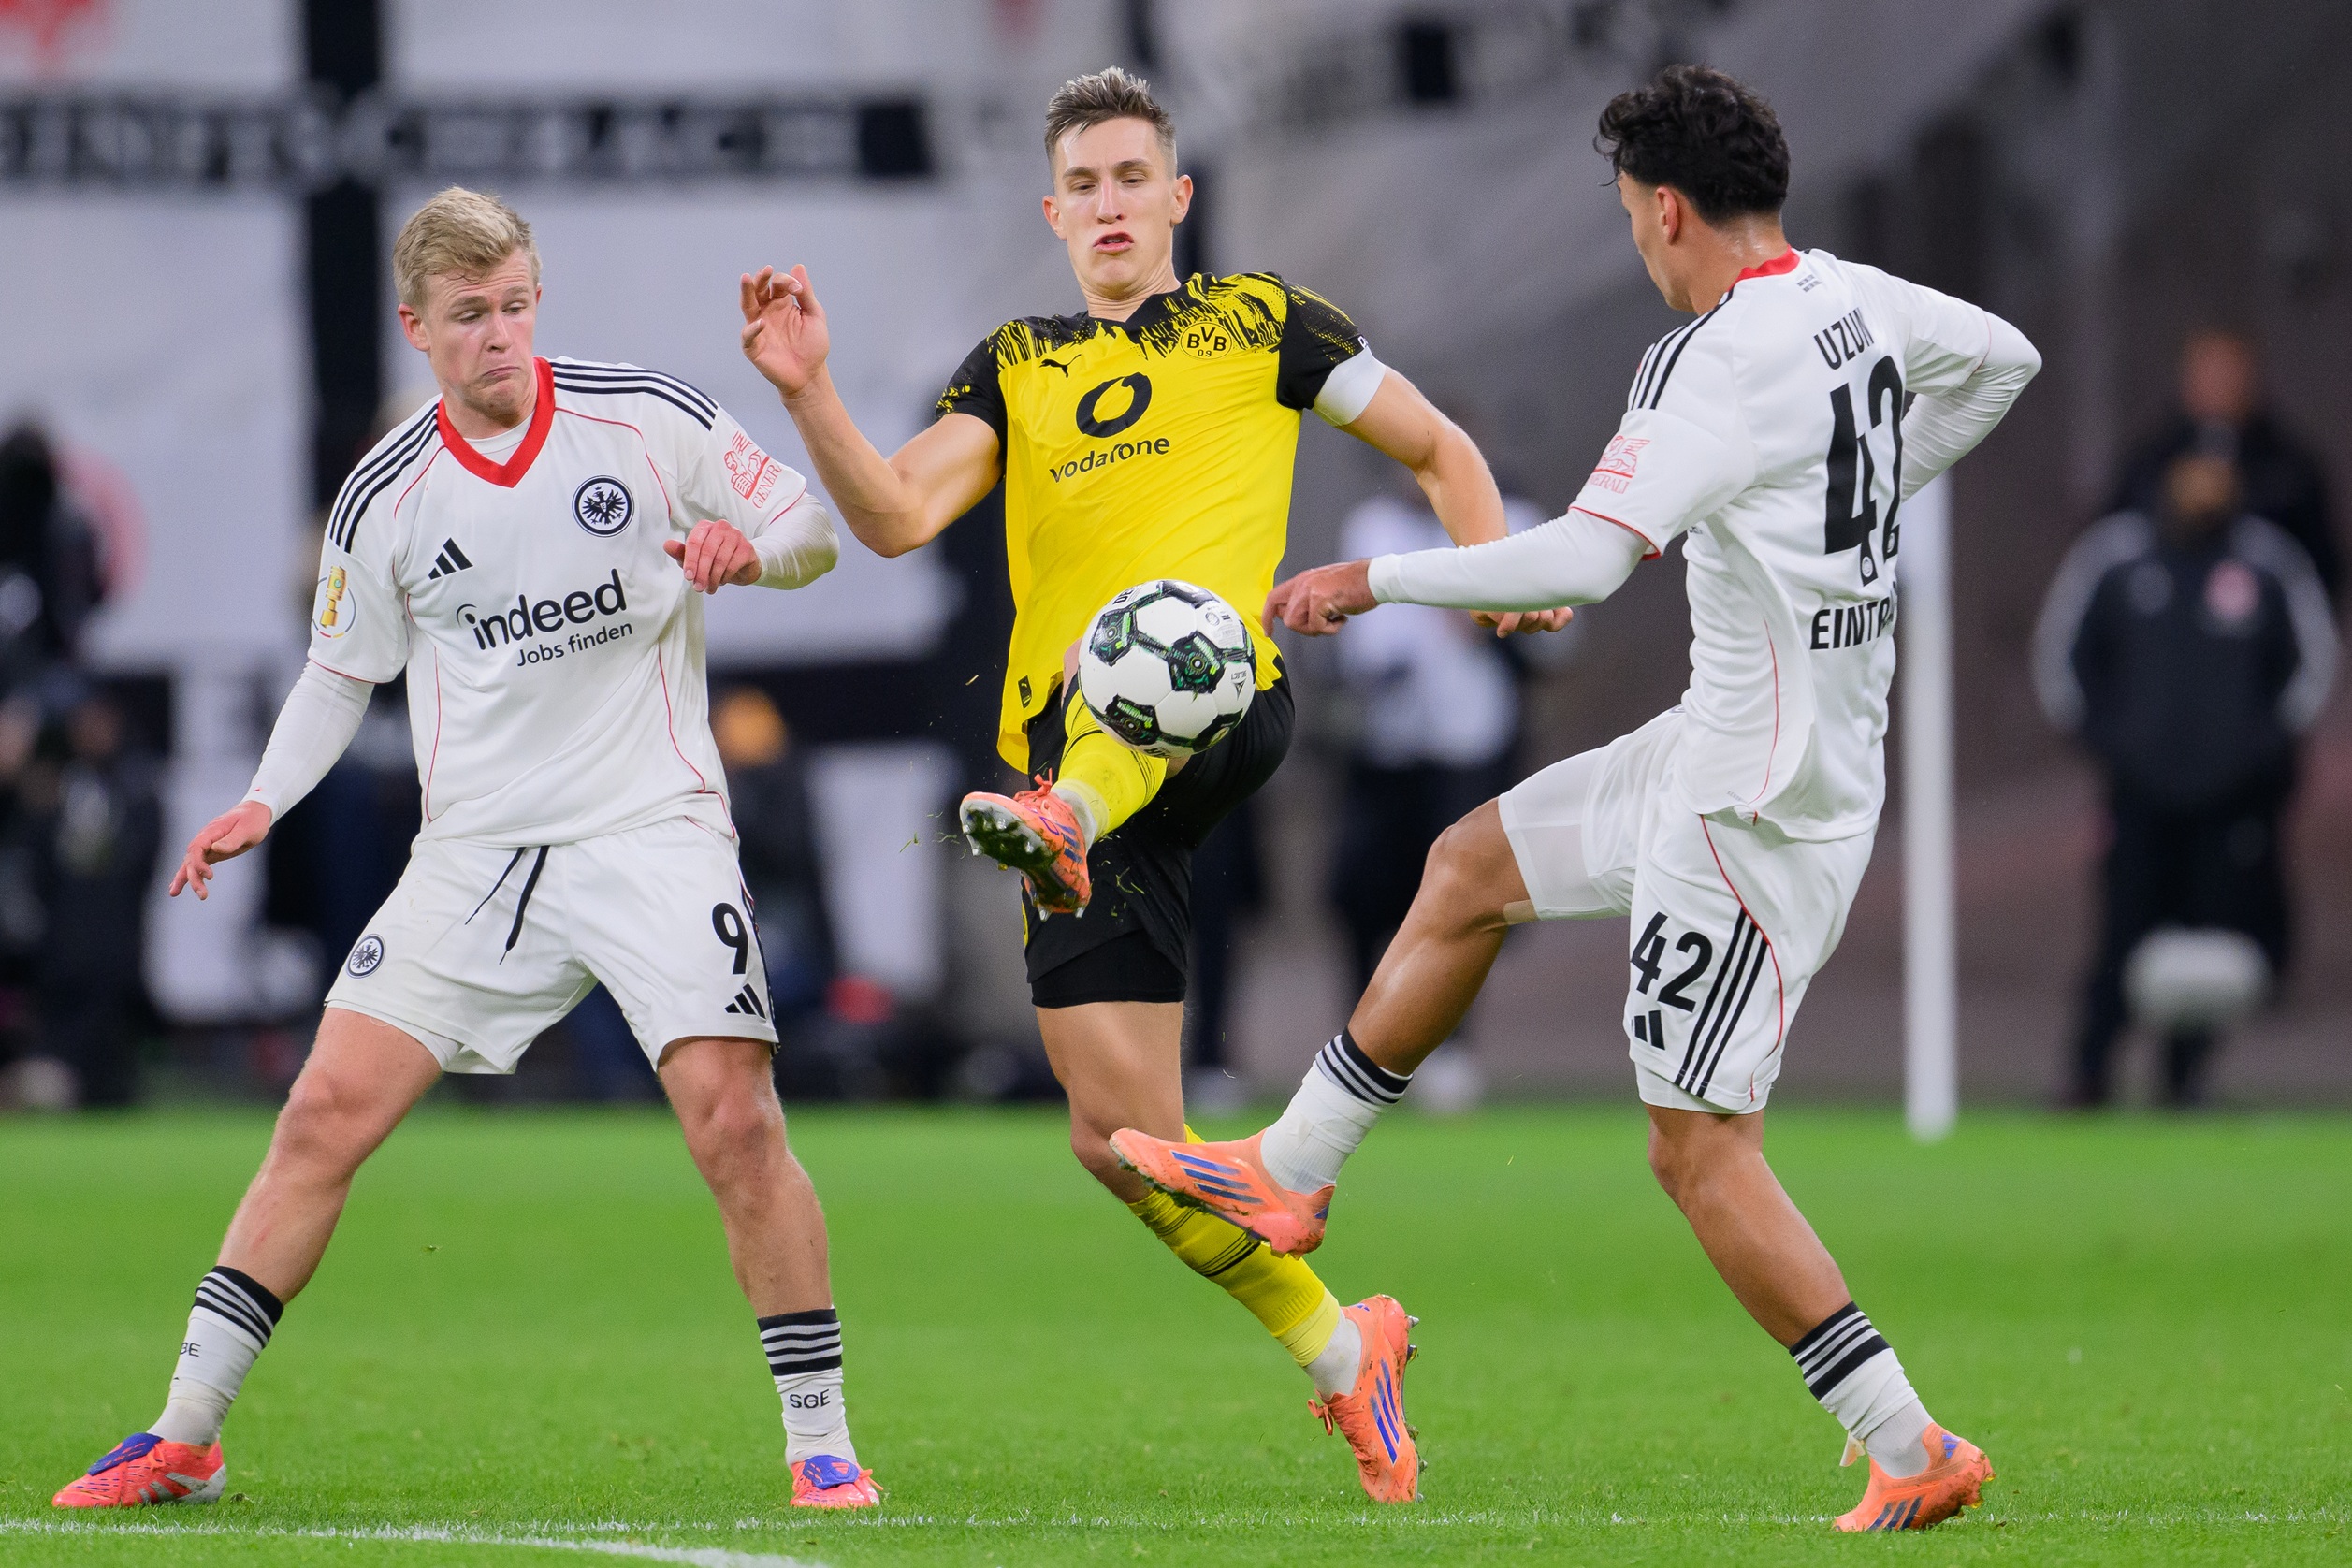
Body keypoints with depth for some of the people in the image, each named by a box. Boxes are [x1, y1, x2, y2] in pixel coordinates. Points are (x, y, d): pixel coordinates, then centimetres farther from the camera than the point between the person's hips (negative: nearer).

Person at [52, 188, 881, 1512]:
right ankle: (186, 1438, 3)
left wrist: (748, 546, -17)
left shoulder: (648, 418, -4)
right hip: (476, 848, 2)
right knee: (327, 1112, -4)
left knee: (735, 1119, -17)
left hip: (654, 828, -2)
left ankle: (822, 1440, -4)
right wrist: (264, 802, 3)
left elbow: (811, 527, 5)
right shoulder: (385, 501, 3)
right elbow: (345, 668, 18)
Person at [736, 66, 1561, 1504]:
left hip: (1222, 709, -4)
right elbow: (897, 515, 7)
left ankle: (1061, 825, -73)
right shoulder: (1015, 369, 22)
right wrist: (810, 394, -9)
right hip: (1071, 759, 4)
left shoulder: (1259, 322, 17)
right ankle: (1342, 1354, 13)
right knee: (1119, 1131, -3)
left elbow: (1439, 447, 22)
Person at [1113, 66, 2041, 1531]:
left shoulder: (1724, 368, -24)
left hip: (1754, 805, -10)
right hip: (1720, 748, 10)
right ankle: (1292, 1172, 35)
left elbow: (1584, 559, -32)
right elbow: (2003, 358, 23)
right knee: (1471, 868, 22)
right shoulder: (1855, 300, 3)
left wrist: (1371, 577, -20)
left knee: (1702, 1150, -5)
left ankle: (1914, 1452, -4)